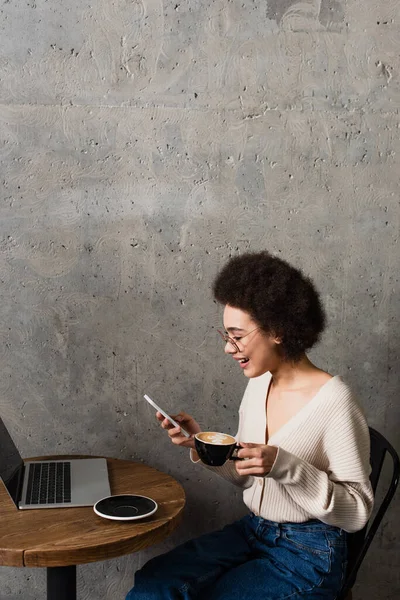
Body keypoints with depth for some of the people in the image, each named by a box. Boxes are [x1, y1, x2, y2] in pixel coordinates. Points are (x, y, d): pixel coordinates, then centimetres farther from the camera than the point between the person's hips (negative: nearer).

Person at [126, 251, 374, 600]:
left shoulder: (333, 400, -20)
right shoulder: (258, 384, 2)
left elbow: (357, 512, -16)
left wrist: (284, 466, -27)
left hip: (309, 553, -6)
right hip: (251, 532, 6)